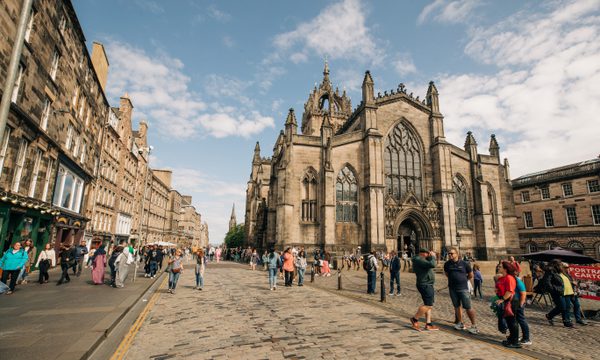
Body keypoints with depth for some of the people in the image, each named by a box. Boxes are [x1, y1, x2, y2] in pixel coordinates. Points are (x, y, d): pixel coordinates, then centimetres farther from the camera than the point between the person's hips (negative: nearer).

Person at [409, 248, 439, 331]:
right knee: (428, 305, -9)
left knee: (428, 305, 13)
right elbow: (432, 265, -30)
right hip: (425, 285, -11)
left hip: (427, 285, 11)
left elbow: (429, 265, 21)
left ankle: (428, 324, 18)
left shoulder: (420, 259, 14)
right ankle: (415, 319, 2)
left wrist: (430, 257, 7)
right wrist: (433, 256, -14)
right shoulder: (418, 259, -20)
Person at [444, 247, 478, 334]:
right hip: (452, 288, 4)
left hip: (463, 288, -4)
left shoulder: (464, 263, -9)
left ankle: (474, 326, 6)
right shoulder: (447, 264, 0)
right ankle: (460, 323, 27)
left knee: (468, 307, -4)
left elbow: (471, 275, 6)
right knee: (457, 306, 13)